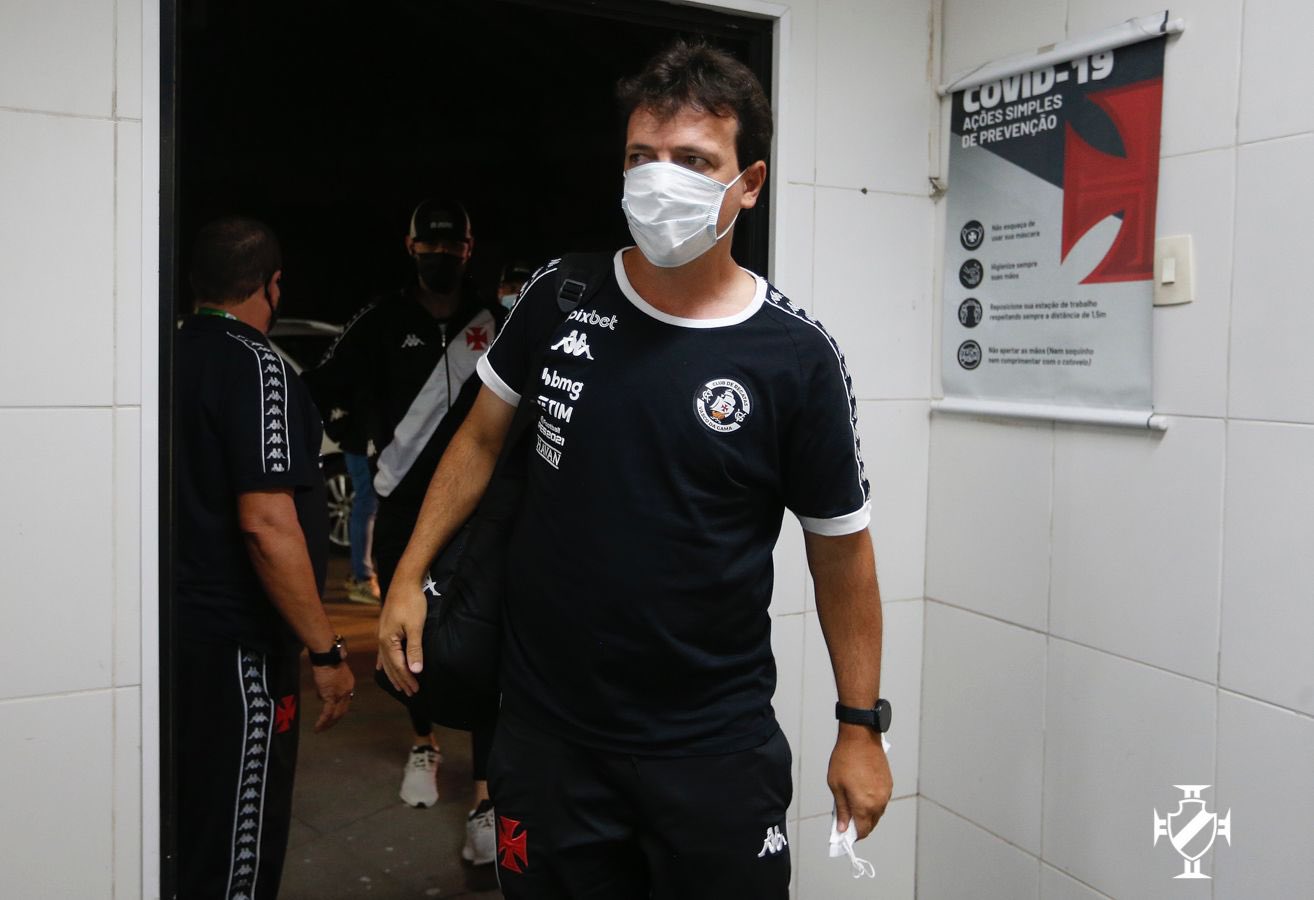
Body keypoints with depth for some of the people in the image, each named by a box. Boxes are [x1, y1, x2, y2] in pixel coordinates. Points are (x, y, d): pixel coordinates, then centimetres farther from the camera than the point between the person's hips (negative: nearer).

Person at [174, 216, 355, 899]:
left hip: (175, 629, 8)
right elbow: (267, 523, -24)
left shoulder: (167, 355, 7)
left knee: (184, 829, 22)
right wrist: (326, 652, -18)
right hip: (236, 644, -8)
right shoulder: (258, 368, -16)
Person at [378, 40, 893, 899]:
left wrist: (862, 727, 0)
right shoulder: (561, 298, -4)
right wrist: (410, 576, 6)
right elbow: (483, 437, 10)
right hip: (546, 731, 3)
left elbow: (840, 546, -3)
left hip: (715, 749, -2)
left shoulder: (796, 356, -11)